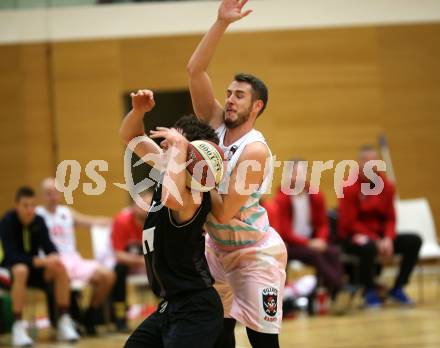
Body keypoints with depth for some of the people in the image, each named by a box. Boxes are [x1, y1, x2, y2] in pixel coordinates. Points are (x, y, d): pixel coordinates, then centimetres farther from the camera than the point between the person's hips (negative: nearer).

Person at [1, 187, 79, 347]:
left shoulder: (38, 221, -3)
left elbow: (48, 245, -5)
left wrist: (54, 257, -31)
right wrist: (41, 261, -36)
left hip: (34, 268, 5)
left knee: (60, 268, -22)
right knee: (21, 271, -39)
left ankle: (64, 323, -16)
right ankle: (18, 328, -36)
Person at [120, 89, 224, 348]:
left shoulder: (194, 195, -21)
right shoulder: (168, 171, 7)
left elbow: (171, 198, -47)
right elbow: (131, 136, 18)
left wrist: (180, 147, -34)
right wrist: (139, 110, -5)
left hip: (196, 311, -10)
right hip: (172, 306, 10)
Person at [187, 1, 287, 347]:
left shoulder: (255, 151, -23)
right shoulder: (216, 123, -4)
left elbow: (224, 213, -26)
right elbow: (195, 70, -13)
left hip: (256, 253, -7)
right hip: (218, 248, 7)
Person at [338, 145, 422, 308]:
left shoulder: (386, 186, 4)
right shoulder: (350, 189, -10)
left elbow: (390, 218, 6)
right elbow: (349, 223, -13)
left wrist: (388, 238, -15)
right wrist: (376, 240, -21)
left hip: (379, 236, 6)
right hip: (354, 238, -6)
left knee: (414, 241, -14)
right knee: (368, 247, -40)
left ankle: (398, 288, -4)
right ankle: (369, 291, -16)